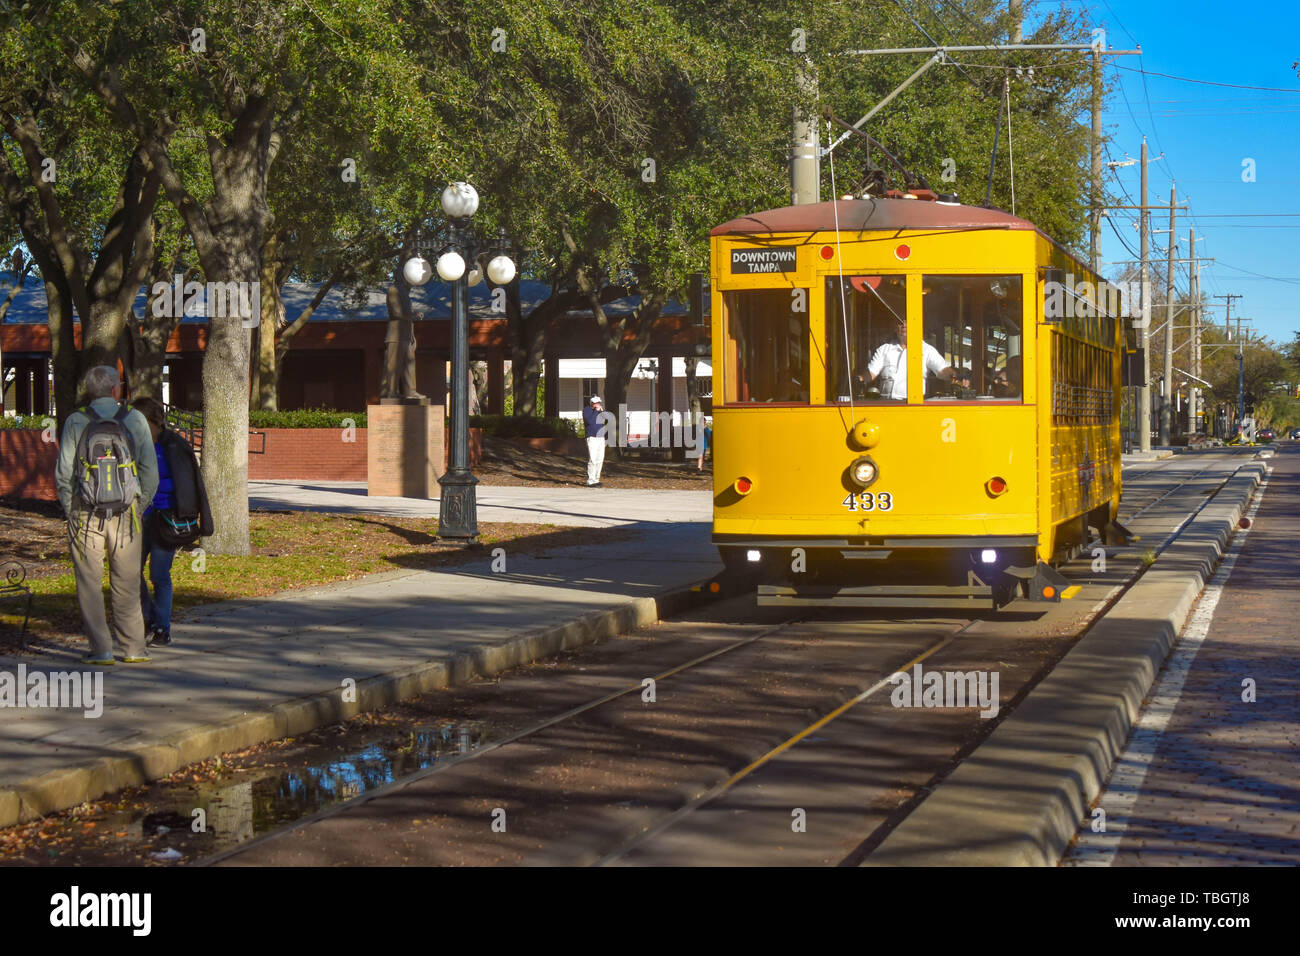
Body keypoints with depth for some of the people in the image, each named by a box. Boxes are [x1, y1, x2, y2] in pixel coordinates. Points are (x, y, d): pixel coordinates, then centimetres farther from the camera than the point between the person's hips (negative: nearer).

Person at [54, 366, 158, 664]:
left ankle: (100, 649, 3)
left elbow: (63, 474, -4)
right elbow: (150, 472, 1)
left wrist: (71, 511, 7)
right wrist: (139, 508, 10)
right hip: (126, 515, 1)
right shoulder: (135, 420, 2)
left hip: (85, 516, -1)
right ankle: (132, 648, 14)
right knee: (127, 585, 10)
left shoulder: (75, 422, -1)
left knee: (89, 584, 5)